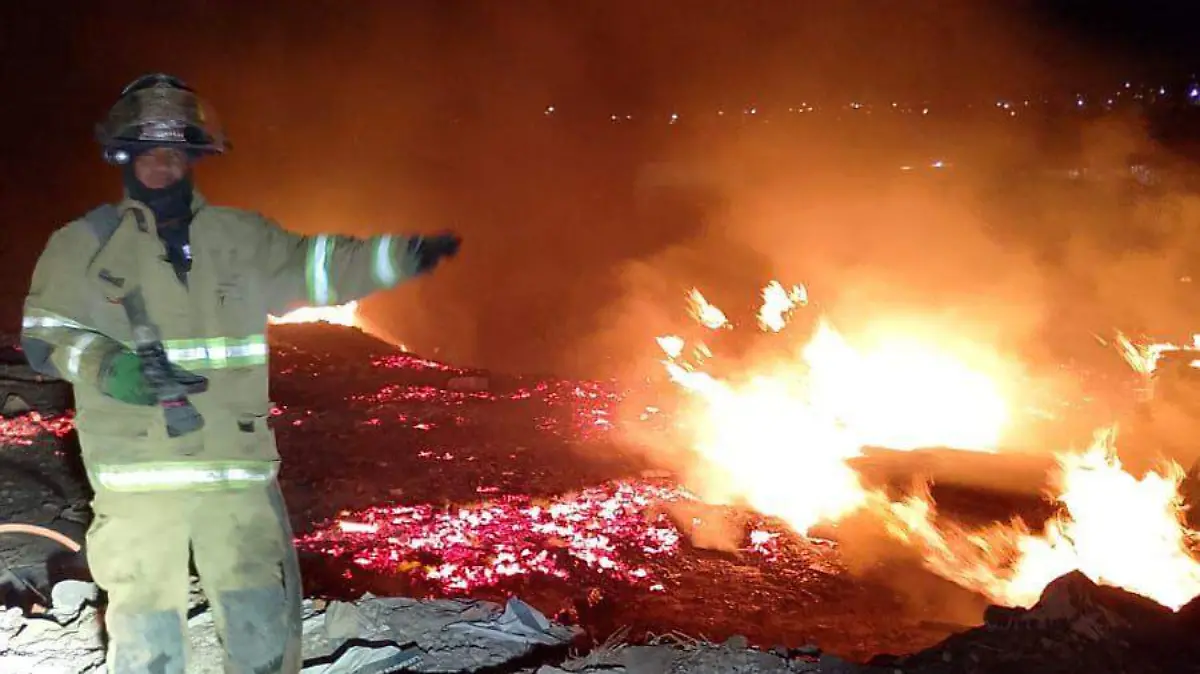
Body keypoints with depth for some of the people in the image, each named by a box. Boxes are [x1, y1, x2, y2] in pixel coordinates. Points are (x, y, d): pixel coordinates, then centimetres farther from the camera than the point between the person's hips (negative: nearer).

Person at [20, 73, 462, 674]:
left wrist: (401, 256, -2)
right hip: (136, 472, -2)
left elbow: (314, 266, 13)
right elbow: (45, 337, 1)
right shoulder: (83, 244, 6)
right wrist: (120, 371, -18)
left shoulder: (239, 236, 12)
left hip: (239, 468, 2)